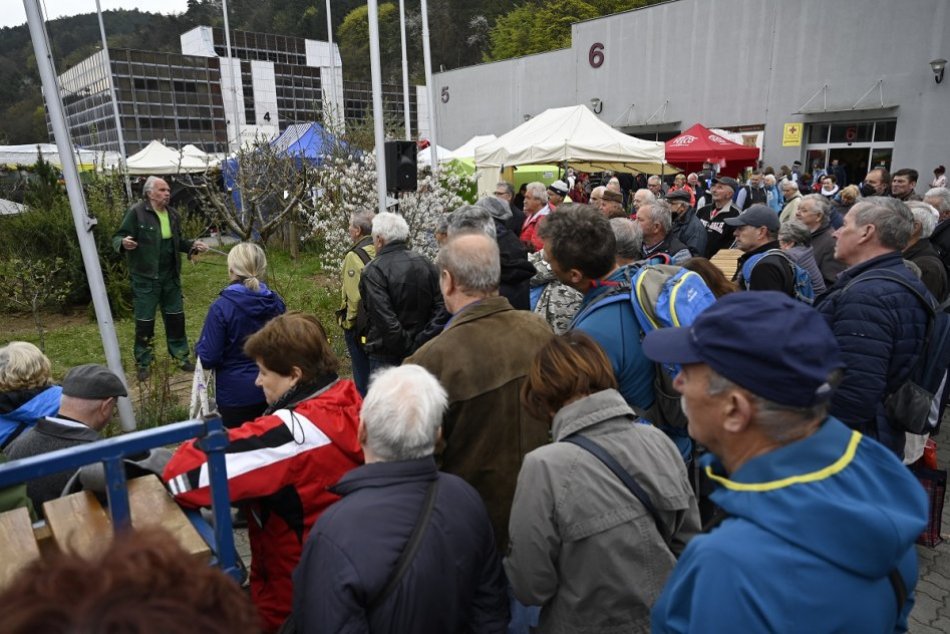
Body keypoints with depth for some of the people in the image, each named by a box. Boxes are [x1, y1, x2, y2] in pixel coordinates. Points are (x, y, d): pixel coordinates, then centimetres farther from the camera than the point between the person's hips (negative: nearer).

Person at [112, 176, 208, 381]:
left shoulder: (172, 214, 9)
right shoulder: (136, 212, -12)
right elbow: (117, 237, -11)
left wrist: (193, 245, 3)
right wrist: (123, 243, -34)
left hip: (170, 277, 6)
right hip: (145, 278, -6)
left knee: (176, 317, 14)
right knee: (145, 322, 3)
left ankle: (180, 356, 28)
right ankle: (143, 363, 17)